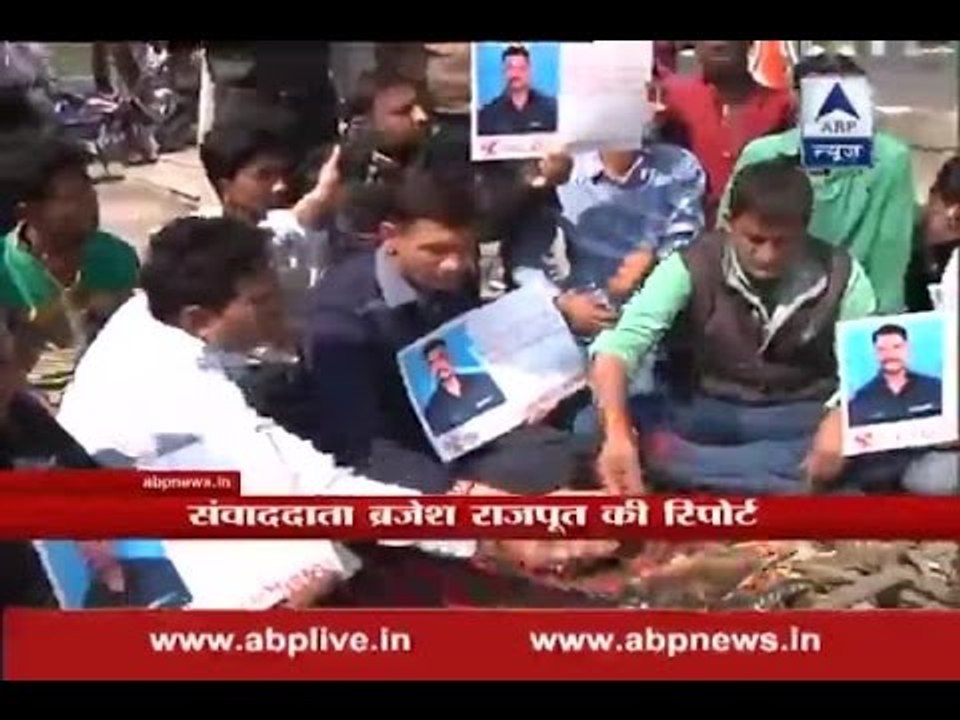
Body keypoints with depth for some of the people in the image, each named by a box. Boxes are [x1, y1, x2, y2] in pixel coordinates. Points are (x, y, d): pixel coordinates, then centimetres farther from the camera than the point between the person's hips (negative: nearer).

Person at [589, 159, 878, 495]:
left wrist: (839, 421, -31)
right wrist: (617, 433, -42)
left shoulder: (840, 274, -10)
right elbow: (617, 346, -25)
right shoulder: (692, 267, -15)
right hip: (706, 413, 0)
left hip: (801, 418, 0)